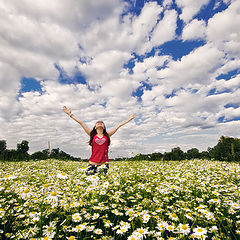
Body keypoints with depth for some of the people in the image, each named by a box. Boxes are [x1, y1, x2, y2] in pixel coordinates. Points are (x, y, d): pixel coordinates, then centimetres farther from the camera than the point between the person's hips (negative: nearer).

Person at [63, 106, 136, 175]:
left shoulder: (107, 135, 8)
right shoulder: (92, 134, 7)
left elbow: (119, 125, 12)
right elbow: (81, 122, 6)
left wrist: (129, 119, 18)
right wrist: (70, 114, 8)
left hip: (104, 164, 0)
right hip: (92, 164, 0)